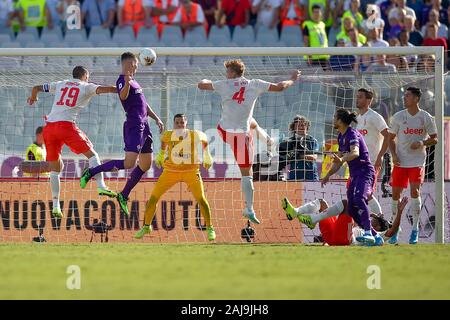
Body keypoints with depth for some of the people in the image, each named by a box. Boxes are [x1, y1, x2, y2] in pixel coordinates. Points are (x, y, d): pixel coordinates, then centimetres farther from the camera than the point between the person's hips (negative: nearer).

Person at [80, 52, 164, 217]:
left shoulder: (133, 81, 20)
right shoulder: (122, 81, -11)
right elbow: (123, 96, -34)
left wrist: (156, 118, 25)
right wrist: (127, 84, -53)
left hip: (143, 126, 10)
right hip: (134, 127, -10)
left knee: (146, 165, 12)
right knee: (129, 163, -20)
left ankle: (124, 196, 20)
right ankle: (91, 172, -11)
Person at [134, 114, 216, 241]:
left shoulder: (195, 135, -11)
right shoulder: (168, 135, -7)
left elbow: (204, 138, 12)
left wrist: (207, 155, 22)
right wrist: (161, 153, 29)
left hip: (191, 171, -1)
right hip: (171, 171, 2)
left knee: (201, 199, -14)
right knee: (153, 197, -3)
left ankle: (209, 228, 5)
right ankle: (146, 226, 15)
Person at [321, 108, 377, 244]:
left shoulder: (352, 134, -15)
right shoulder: (341, 136, 14)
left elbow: (355, 152, -35)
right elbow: (339, 159, 26)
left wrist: (342, 159, -53)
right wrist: (328, 175, 30)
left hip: (365, 172, -10)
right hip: (354, 175, 10)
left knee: (359, 198, -31)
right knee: (351, 208, 4)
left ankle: (368, 234, -40)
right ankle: (372, 234, 14)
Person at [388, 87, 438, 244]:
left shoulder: (426, 118, -3)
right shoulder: (398, 117, 2)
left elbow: (434, 139, 4)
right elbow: (391, 138, 10)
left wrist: (422, 143, -16)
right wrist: (393, 155, -6)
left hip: (417, 161, -3)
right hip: (400, 161, 3)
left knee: (415, 190, -13)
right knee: (396, 193, 3)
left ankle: (415, 229, -4)